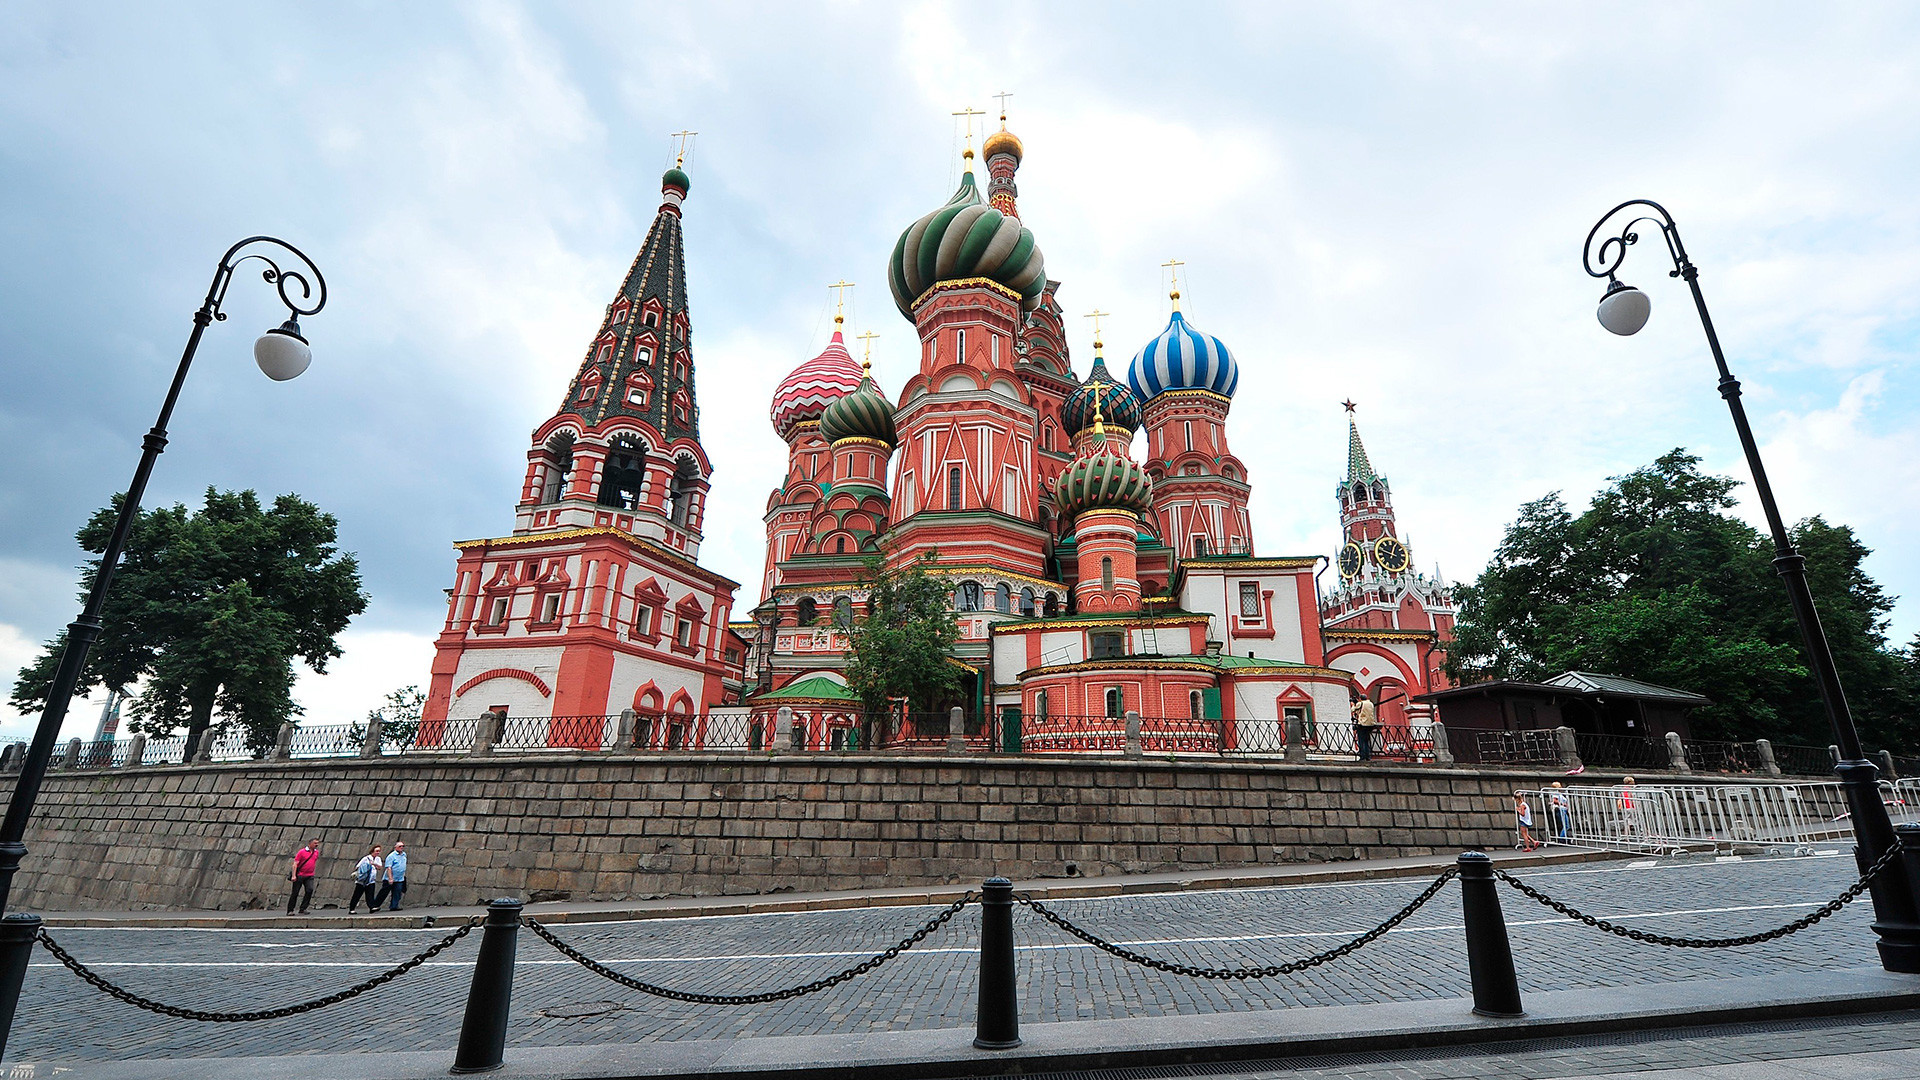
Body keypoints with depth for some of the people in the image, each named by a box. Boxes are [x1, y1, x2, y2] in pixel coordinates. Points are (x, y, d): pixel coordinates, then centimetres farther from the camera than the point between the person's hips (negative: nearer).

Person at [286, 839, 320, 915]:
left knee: (310, 890, -12)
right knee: (295, 893, 2)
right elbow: (295, 864, -9)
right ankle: (290, 910, 16)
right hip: (299, 876, -4)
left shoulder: (316, 852, 11)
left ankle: (302, 909, -4)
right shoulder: (302, 852, -6)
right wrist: (293, 875, -16)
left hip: (309, 876, 4)